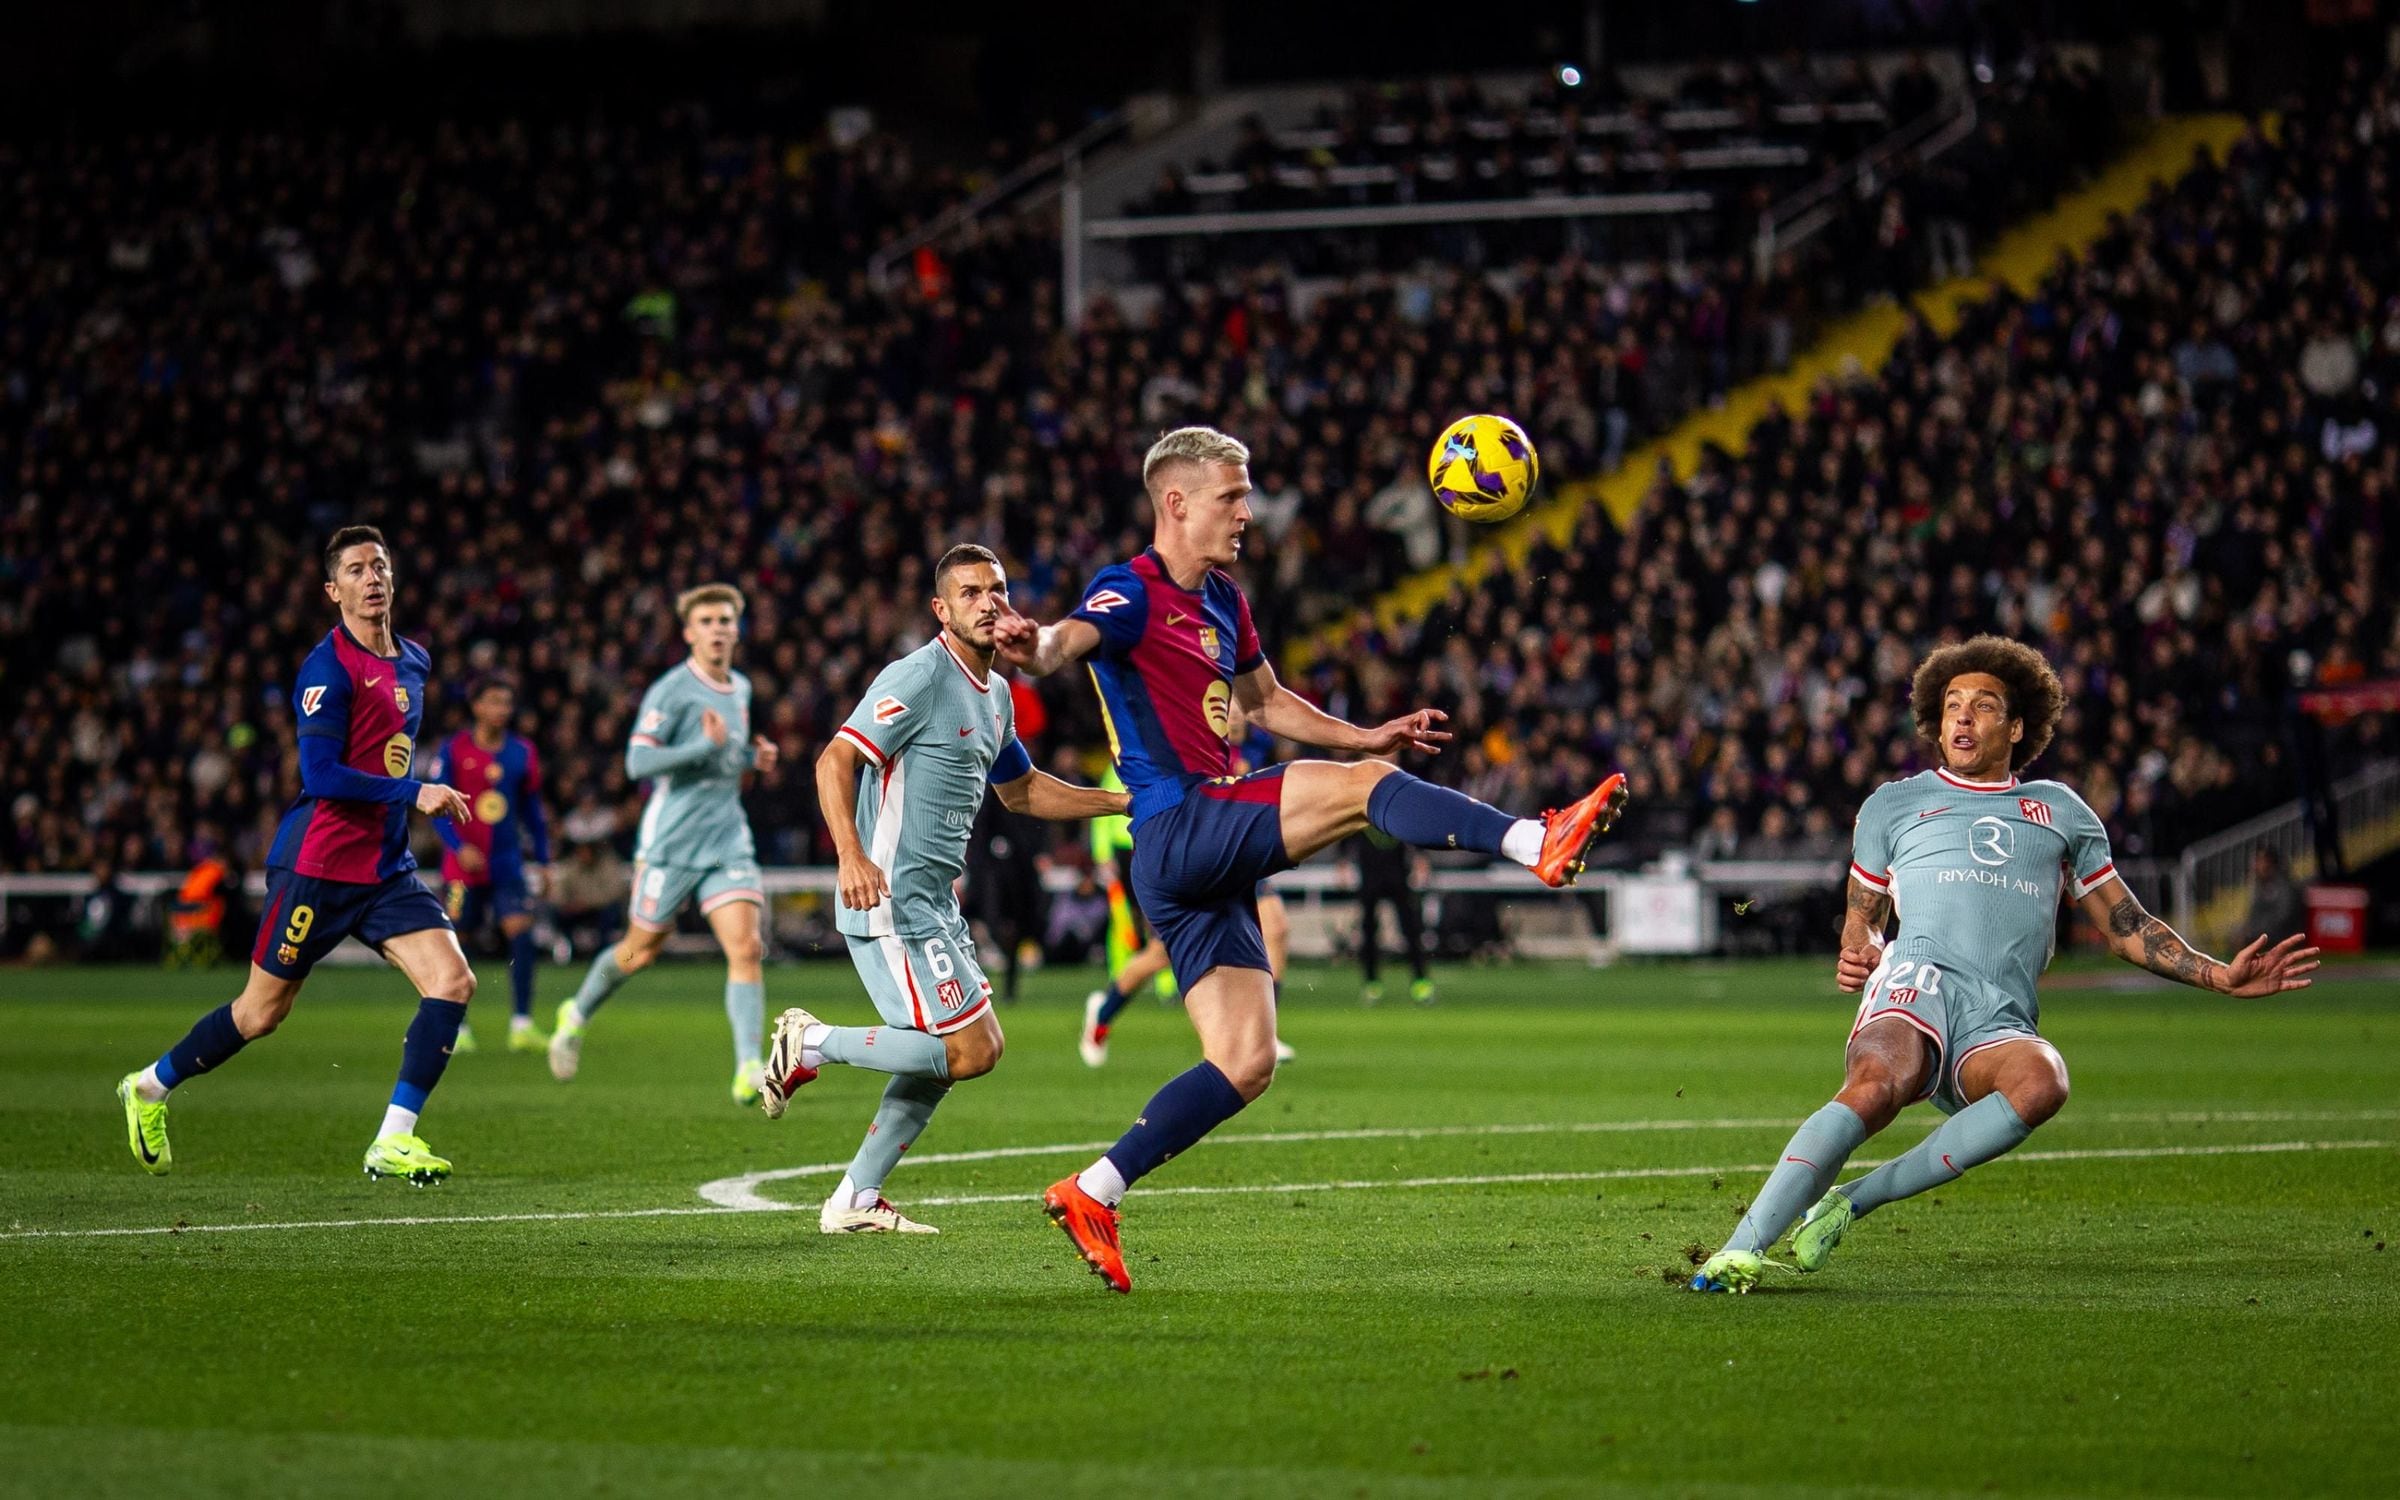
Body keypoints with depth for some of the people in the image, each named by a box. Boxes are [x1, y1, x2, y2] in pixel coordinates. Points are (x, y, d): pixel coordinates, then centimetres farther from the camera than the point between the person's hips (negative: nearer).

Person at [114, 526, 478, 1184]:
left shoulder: (414, 662, 11)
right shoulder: (329, 667, -14)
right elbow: (321, 775, -22)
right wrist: (415, 793, -24)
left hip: (386, 868, 7)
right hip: (317, 864, -7)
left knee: (454, 981, -13)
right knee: (262, 1012, 4)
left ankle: (393, 1140, -10)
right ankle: (150, 1088, 28)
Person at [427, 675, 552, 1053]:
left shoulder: (522, 753, 6)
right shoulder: (454, 750, -4)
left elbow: (532, 809, 14)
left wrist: (543, 861, 13)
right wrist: (459, 847, -16)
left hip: (508, 863, 2)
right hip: (463, 863, -2)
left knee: (521, 930, -13)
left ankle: (522, 1025, -12)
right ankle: (455, 1027, 17)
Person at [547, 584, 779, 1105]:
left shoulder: (740, 689, 13)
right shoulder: (671, 690, -10)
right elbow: (638, 761, -19)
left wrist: (754, 757, 10)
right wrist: (706, 746, -25)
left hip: (728, 839, 5)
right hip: (672, 841, -5)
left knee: (747, 948, -12)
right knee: (642, 950, 9)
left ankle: (749, 1069, -16)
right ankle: (577, 1014, 36)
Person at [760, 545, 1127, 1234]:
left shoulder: (996, 696, 16)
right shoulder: (919, 678, -14)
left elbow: (1020, 790, 31)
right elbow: (836, 759, -21)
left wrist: (1124, 801, 26)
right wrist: (851, 855, -35)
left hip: (935, 905, 10)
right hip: (891, 900, -10)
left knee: (946, 1051, 13)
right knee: (971, 1050, -13)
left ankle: (856, 1199, 18)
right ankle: (812, 1041, -1)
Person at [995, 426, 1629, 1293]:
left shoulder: (1223, 602, 19)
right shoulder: (1131, 592, -8)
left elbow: (1265, 702, 34)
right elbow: (1069, 640, -29)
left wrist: (1368, 734, 25)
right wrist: (1032, 651, -54)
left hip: (1212, 861, 9)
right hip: (1181, 826, -9)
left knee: (1245, 1063, 4)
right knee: (1363, 788, -22)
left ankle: (1091, 1194, 6)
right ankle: (1541, 843, -31)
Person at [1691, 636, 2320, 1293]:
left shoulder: (2060, 811, 28)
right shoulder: (1894, 805, 25)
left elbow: (2126, 926, 31)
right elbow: (1861, 917, 28)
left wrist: (2221, 976, 21)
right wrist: (1856, 955, 4)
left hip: (2001, 1023, 1)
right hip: (1921, 980, -1)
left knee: (2042, 1083, -37)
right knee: (1877, 1085, -37)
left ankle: (1853, 1201, -31)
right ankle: (1740, 1248, -43)